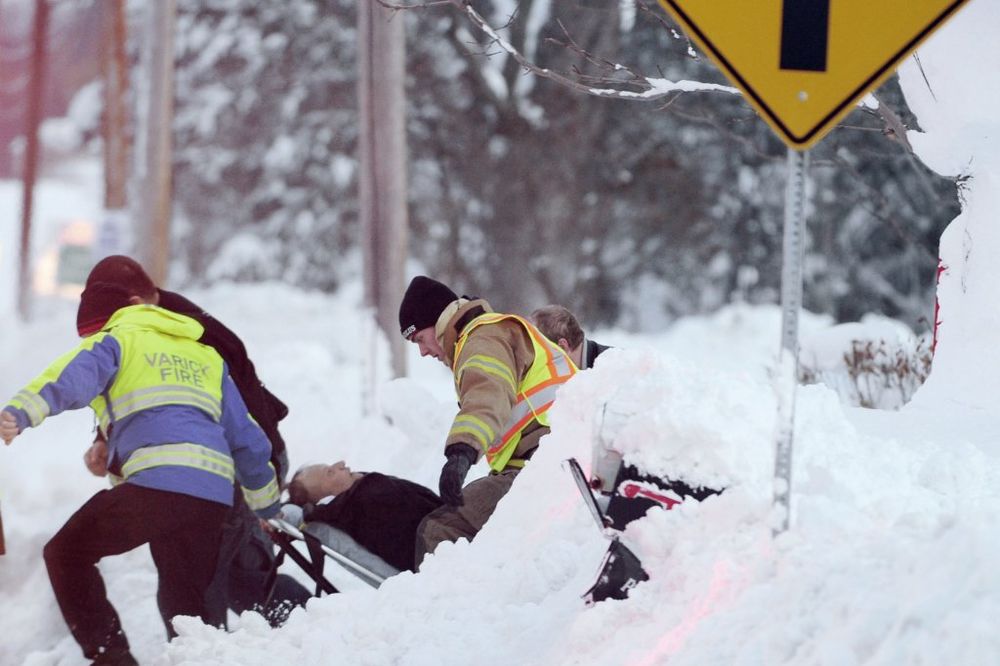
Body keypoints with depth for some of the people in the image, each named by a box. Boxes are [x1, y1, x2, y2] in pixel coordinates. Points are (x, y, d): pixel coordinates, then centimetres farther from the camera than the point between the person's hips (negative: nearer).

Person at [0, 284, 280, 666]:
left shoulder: (114, 341, 15)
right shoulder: (206, 355, 32)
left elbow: (71, 378, -8)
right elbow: (247, 438, 32)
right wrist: (267, 505, 40)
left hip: (157, 479, -6)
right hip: (215, 496, 6)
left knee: (67, 553, 8)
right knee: (185, 602, 18)